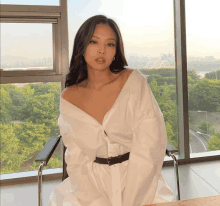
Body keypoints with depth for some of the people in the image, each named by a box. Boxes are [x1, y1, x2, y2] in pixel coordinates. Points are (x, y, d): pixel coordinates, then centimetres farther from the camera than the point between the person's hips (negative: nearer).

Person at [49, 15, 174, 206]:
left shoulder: (134, 81, -9)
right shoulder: (69, 98, -2)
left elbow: (148, 148, -12)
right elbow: (77, 158, -2)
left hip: (137, 179, -1)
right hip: (94, 180, 2)